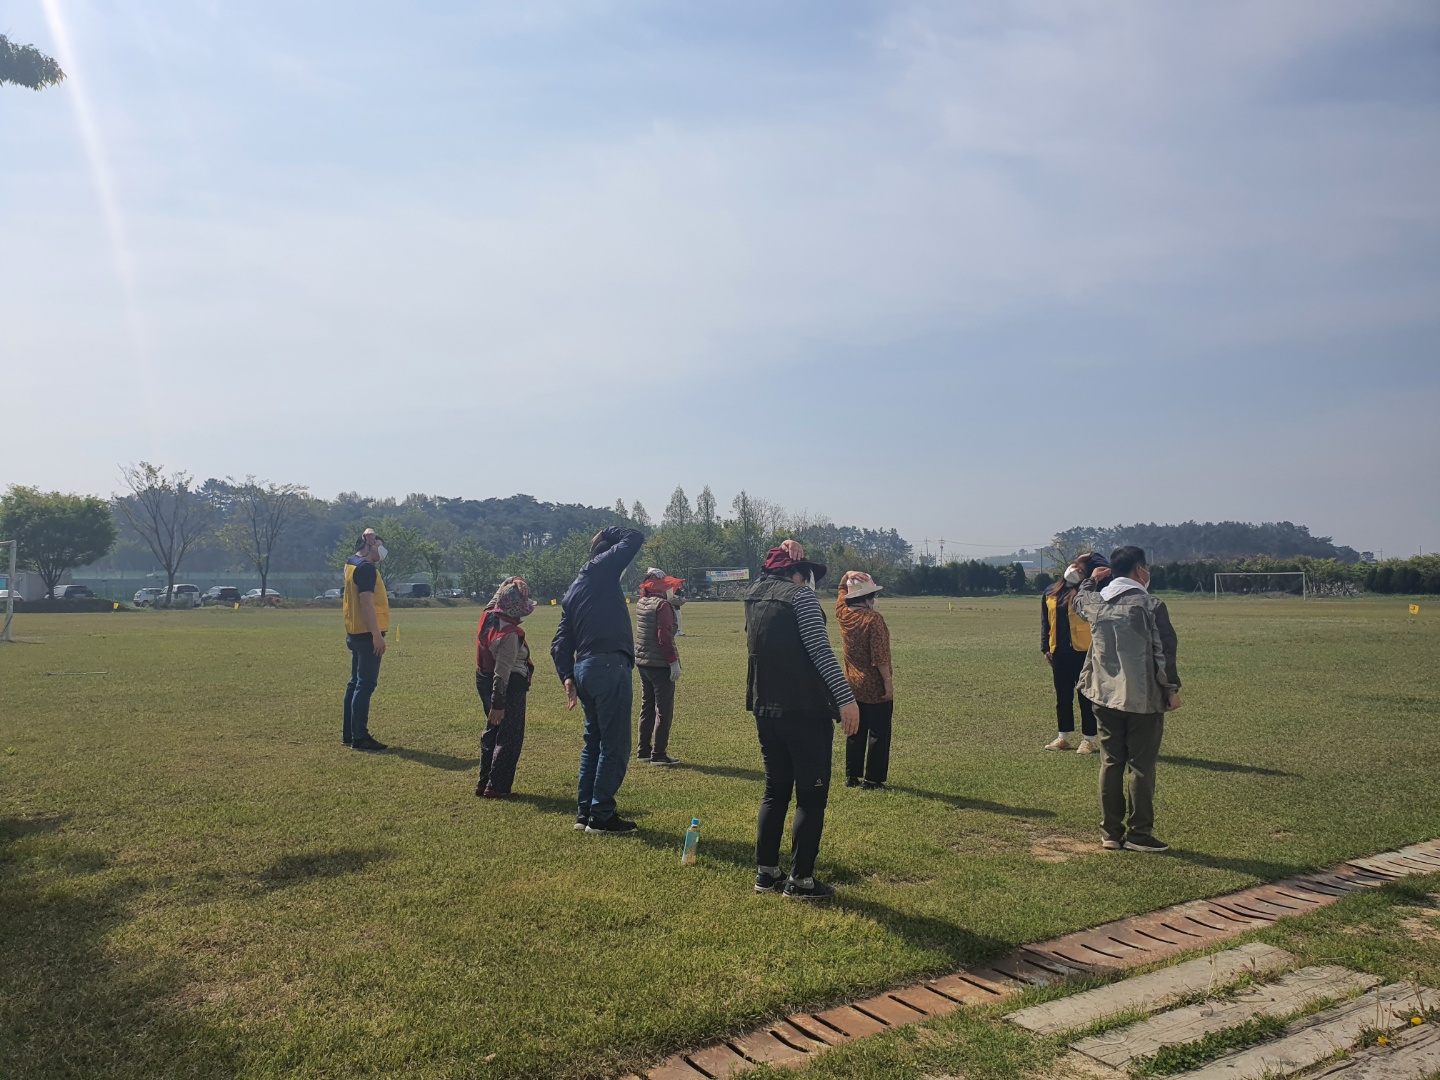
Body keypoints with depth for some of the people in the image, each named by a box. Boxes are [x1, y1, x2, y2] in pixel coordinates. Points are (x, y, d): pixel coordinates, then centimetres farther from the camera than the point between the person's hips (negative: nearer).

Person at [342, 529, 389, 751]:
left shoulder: (351, 563, 11)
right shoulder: (366, 567, -16)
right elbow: (366, 602, -22)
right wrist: (377, 635, -22)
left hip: (355, 633, 10)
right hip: (367, 634, -10)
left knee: (356, 683, 14)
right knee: (365, 685, -7)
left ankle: (349, 732, 20)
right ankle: (360, 736, -5)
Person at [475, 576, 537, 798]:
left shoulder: (488, 615, -3)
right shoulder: (509, 634, -26)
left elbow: (495, 600, 23)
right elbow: (502, 673, -26)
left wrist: (508, 586, 12)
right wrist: (498, 704, -24)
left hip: (484, 679, 9)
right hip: (509, 687, -9)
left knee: (492, 732, 20)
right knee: (509, 738, 3)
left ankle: (484, 783, 28)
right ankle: (496, 787, 7)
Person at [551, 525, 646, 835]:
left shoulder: (573, 591, 21)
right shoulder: (600, 569, -1)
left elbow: (561, 642, 16)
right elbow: (635, 538, -1)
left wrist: (567, 677, 9)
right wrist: (611, 532, 16)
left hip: (583, 669, 9)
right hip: (609, 666, -9)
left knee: (594, 740, 18)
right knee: (615, 745, -1)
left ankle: (585, 813, 22)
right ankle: (601, 817, 3)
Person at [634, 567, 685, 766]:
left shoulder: (641, 602, 7)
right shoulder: (663, 605, -16)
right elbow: (664, 637, -22)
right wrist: (674, 662, -19)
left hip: (642, 663, 8)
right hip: (660, 665, -8)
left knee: (647, 707, 16)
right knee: (664, 710, -1)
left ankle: (644, 751, 21)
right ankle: (658, 754, 2)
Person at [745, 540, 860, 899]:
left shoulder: (754, 596, 9)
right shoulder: (800, 596, -11)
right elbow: (821, 651, -19)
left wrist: (786, 554, 20)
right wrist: (846, 698, -20)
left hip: (765, 710, 7)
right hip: (805, 711, -7)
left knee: (775, 790, 17)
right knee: (811, 795, 3)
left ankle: (765, 872, 21)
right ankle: (801, 879, 6)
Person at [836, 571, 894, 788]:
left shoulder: (843, 614, 1)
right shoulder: (873, 619, -17)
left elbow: (841, 590, 20)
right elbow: (879, 655, -20)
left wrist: (848, 575, 2)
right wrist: (888, 681, -14)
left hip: (852, 684, 7)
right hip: (875, 687, -6)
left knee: (855, 732, 14)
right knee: (878, 733, 3)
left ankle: (852, 776, 18)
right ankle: (873, 779, 5)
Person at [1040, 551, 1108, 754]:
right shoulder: (1050, 594, 10)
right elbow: (1045, 623, 15)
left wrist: (1090, 557, -3)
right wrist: (1045, 648, 10)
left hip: (1082, 652, -4)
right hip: (1059, 653, 5)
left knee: (1086, 696, 1)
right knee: (1063, 696, 13)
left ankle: (1090, 739, 10)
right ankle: (1064, 736, 24)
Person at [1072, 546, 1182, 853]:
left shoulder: (1095, 603, 2)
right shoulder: (1150, 605, -12)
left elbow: (1078, 601, 29)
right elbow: (1165, 651, -11)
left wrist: (1092, 580, 31)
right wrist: (1172, 688, -2)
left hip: (1105, 696, 5)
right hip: (1143, 699, -5)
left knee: (1110, 763, 11)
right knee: (1142, 766, 3)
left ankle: (1110, 832, 16)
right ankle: (1138, 834, 7)